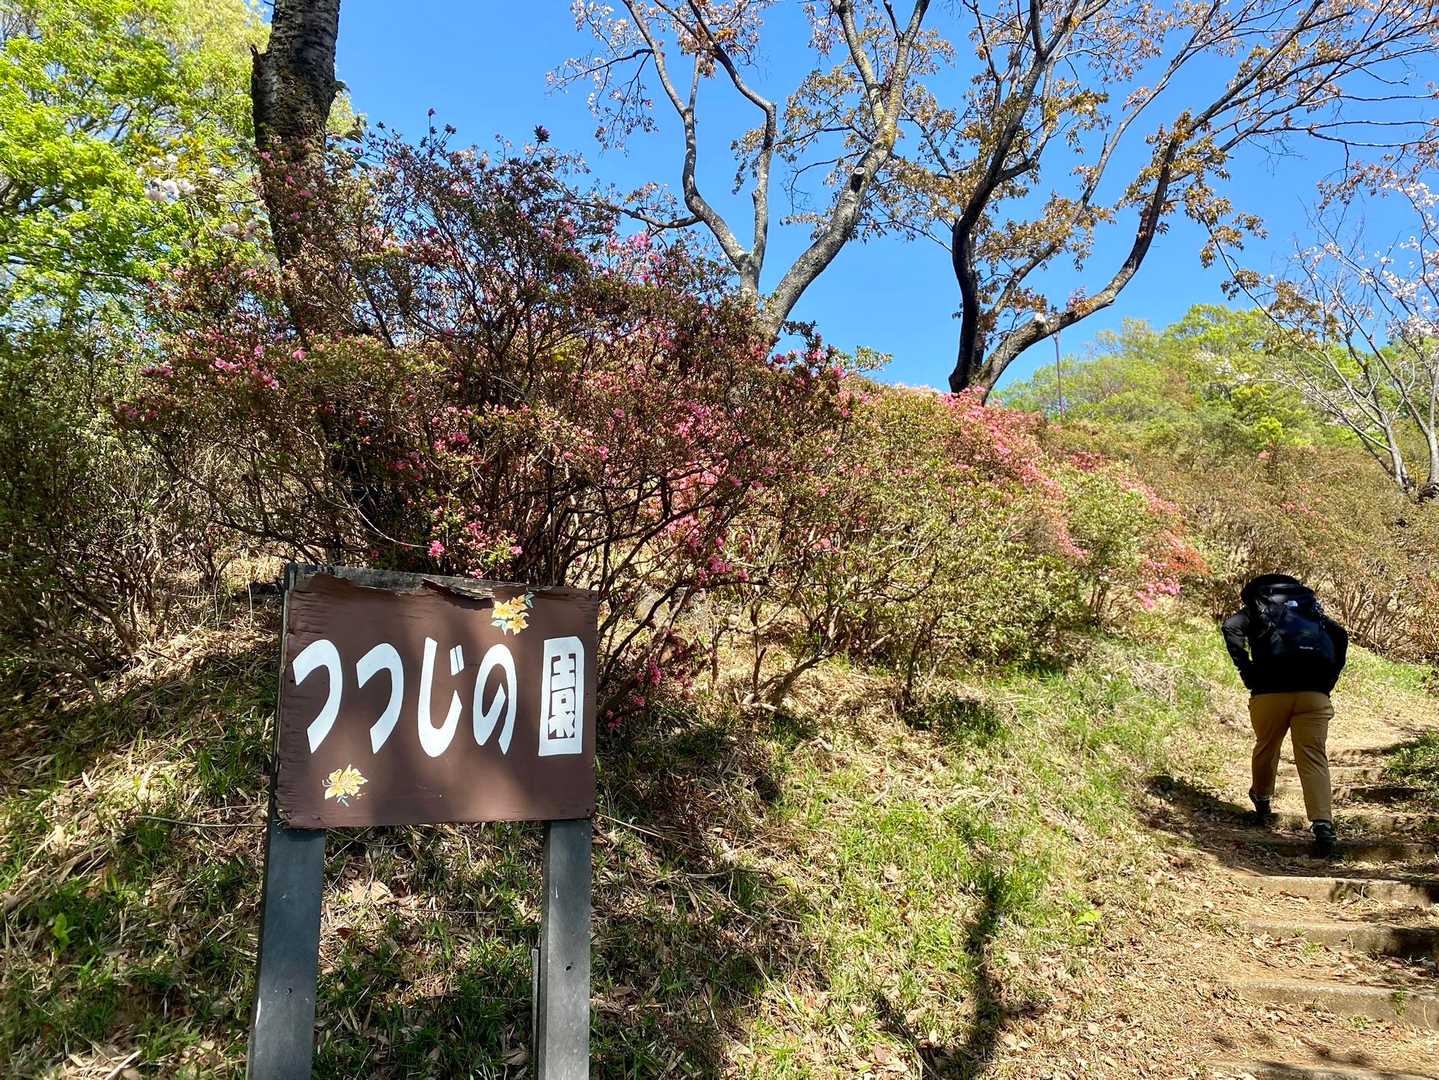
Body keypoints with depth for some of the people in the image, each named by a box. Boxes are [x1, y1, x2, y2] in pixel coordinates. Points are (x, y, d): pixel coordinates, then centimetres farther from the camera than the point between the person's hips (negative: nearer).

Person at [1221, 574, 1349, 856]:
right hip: (1314, 693, 2)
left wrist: (1247, 672, -3)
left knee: (1265, 749, 19)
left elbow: (1230, 627, -5)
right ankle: (1323, 825, -15)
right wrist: (1329, 678, 11)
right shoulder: (1311, 608, 27)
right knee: (1314, 759, 0)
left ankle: (1262, 804, 38)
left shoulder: (1255, 610, 17)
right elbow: (1340, 635, 11)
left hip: (1270, 690, -1)